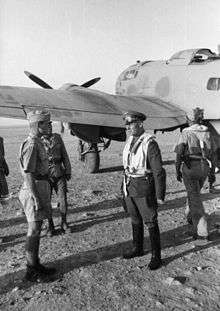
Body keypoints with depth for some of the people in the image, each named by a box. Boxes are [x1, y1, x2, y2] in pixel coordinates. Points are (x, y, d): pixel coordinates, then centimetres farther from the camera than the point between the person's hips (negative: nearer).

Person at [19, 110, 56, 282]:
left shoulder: (38, 142, 12)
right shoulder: (31, 145, -19)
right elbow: (28, 174, -21)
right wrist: (36, 199, -21)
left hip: (41, 188, 10)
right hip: (34, 190, -10)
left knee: (36, 229, 16)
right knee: (34, 231, 1)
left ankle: (35, 264, 29)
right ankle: (31, 271, 15)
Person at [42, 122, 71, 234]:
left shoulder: (57, 137, 6)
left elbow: (64, 155, 9)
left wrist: (68, 171, 6)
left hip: (59, 174, 2)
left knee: (63, 199, 3)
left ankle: (63, 223, 22)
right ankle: (50, 226, 24)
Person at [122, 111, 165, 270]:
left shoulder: (150, 143, -18)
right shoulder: (130, 140, 6)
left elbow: (158, 171, -18)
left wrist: (160, 195, -17)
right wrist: (126, 185, 18)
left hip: (144, 188, -7)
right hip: (130, 186, 8)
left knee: (150, 222, 3)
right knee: (135, 220, 19)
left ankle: (156, 256, 18)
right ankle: (138, 248, 36)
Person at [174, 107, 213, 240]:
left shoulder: (186, 133, -7)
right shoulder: (208, 133, 5)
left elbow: (180, 153, -13)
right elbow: (210, 153, 7)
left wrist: (178, 171, -6)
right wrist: (211, 171, 16)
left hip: (190, 167, -5)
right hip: (204, 167, 5)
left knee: (195, 198, 1)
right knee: (195, 193, 27)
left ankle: (202, 232, 1)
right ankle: (190, 216, 47)